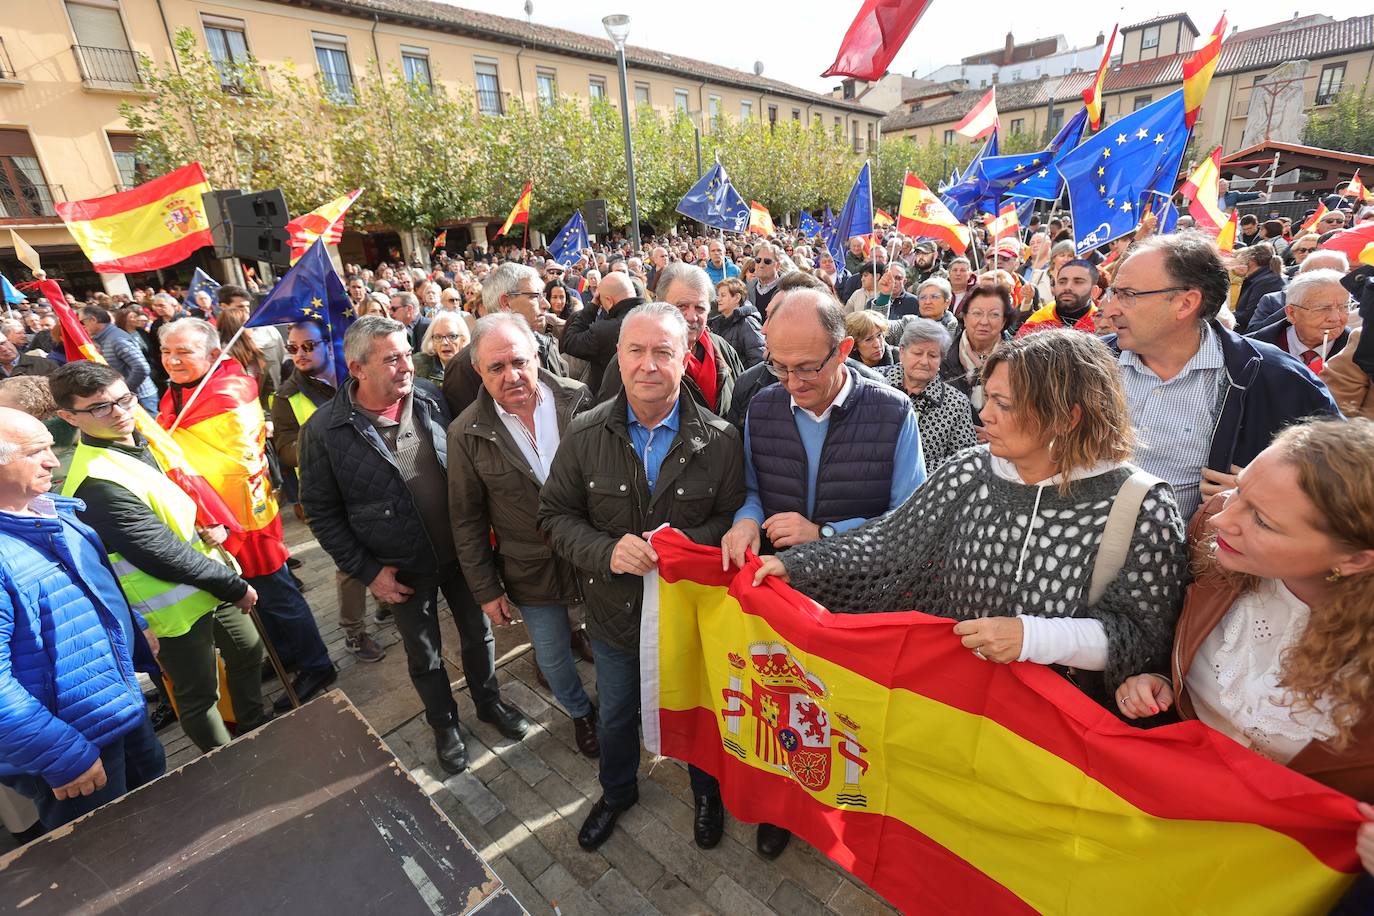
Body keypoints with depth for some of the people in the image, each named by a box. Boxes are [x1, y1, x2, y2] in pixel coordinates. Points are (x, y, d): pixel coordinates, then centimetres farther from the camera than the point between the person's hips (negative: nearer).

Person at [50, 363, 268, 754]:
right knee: (199, 694, 11)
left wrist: (211, 524, -1)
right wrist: (236, 588, -16)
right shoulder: (97, 485, -27)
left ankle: (256, 729, 47)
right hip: (179, 607, -8)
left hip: (214, 579, 8)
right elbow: (165, 555, -25)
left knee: (249, 653, 24)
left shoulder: (143, 440, -1)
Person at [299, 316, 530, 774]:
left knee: (478, 632, 19)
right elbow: (321, 512, -7)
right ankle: (444, 724, 44)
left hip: (461, 549, 2)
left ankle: (489, 702, 46)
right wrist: (367, 571, -10)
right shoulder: (324, 430, -15)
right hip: (403, 570, -2)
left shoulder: (431, 400, -8)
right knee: (424, 655, 18)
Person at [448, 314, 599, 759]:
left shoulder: (578, 399, -12)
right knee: (552, 656, 20)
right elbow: (467, 520, -4)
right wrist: (485, 589, -2)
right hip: (531, 572, 0)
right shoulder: (467, 433, -12)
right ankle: (580, 712, 52)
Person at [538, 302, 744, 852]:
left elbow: (733, 518, -8)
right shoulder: (586, 434, -12)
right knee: (616, 714, 26)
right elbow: (555, 514, -6)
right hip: (614, 609, 1)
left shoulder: (719, 440, -15)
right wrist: (606, 552, -24)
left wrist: (689, 541, -27)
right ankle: (617, 792, 57)